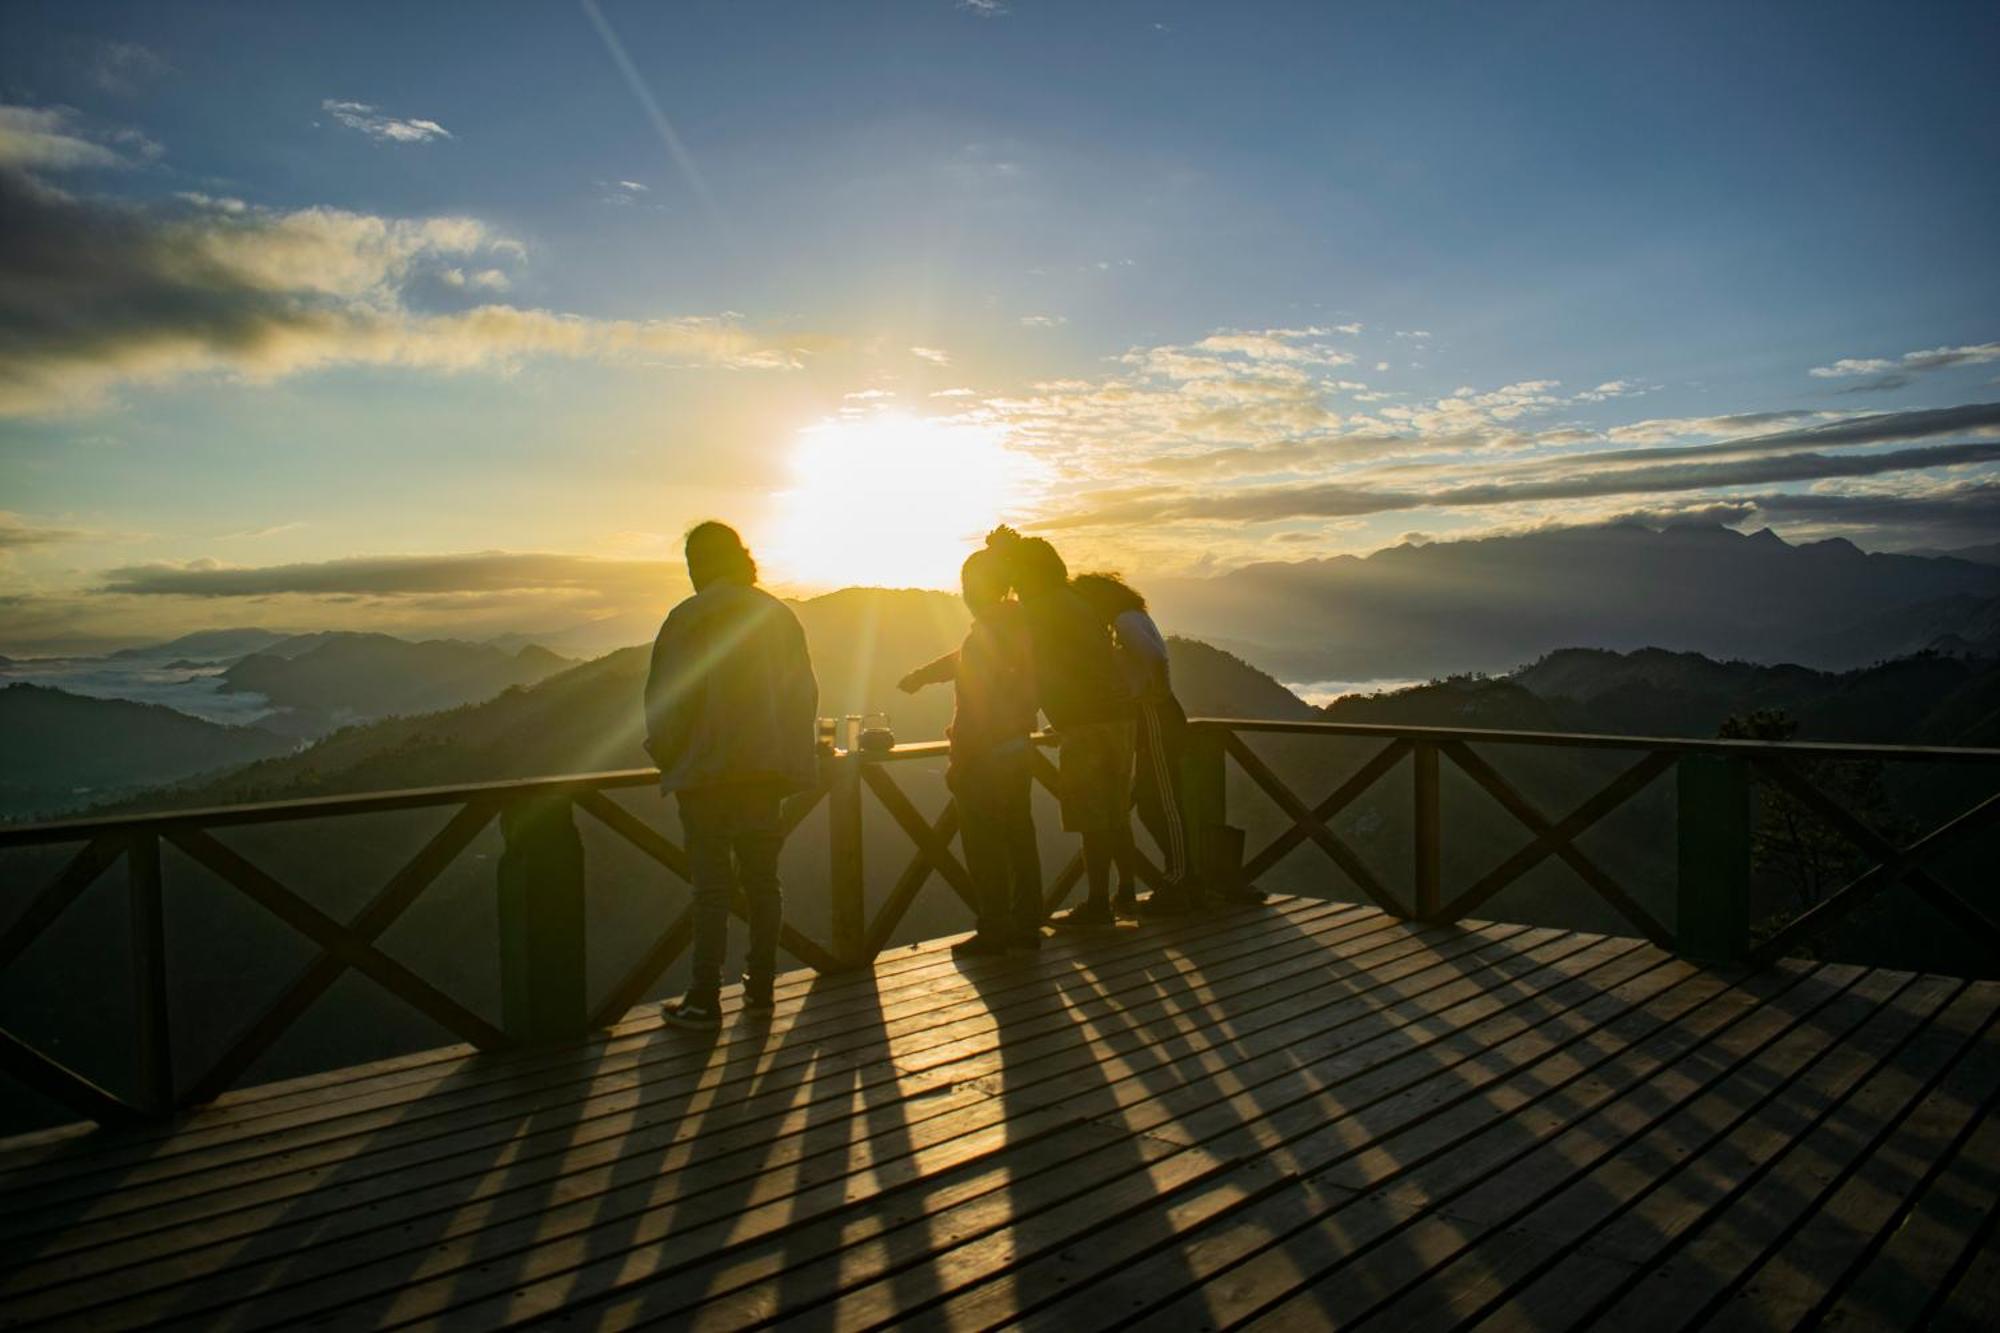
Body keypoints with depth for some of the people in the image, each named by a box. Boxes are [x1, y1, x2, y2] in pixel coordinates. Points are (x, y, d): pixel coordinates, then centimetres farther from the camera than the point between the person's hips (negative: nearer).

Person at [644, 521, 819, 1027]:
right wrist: (787, 760, 13)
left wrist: (667, 757, 5)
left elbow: (665, 697, -9)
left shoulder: (687, 619, -9)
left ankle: (704, 999, 4)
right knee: (762, 879, 11)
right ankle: (760, 988, 19)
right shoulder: (779, 616, 4)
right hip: (766, 769, 4)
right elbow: (804, 693, 6)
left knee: (711, 883, 1)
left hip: (705, 771, -4)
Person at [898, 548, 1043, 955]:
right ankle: (1027, 925, 20)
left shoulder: (982, 636, -18)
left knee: (983, 846, 0)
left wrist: (958, 763, -16)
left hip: (986, 756, -9)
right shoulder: (1019, 626, 8)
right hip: (1019, 749, 9)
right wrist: (923, 674, 21)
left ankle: (994, 930, 5)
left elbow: (973, 709, -20)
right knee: (1019, 838, 13)